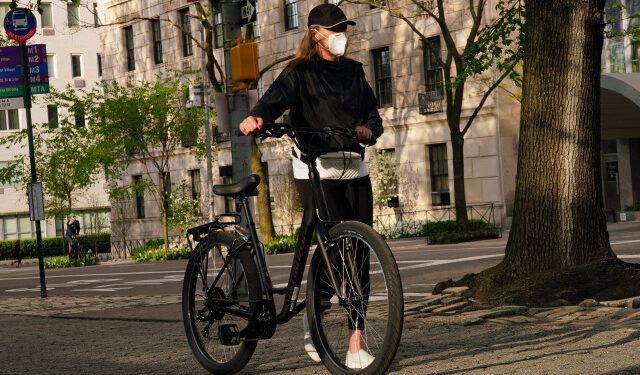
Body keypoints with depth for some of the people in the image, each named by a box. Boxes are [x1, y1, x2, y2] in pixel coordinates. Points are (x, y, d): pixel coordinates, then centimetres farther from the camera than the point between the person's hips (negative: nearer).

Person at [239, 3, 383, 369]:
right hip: (316, 170, -5)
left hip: (354, 169, 5)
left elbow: (374, 114, 18)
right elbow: (276, 98, -17)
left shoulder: (354, 71, 18)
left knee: (359, 254, -1)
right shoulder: (301, 73, 0)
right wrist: (257, 117, -39)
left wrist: (367, 130, -5)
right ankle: (313, 318, 7)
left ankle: (356, 346, 1)